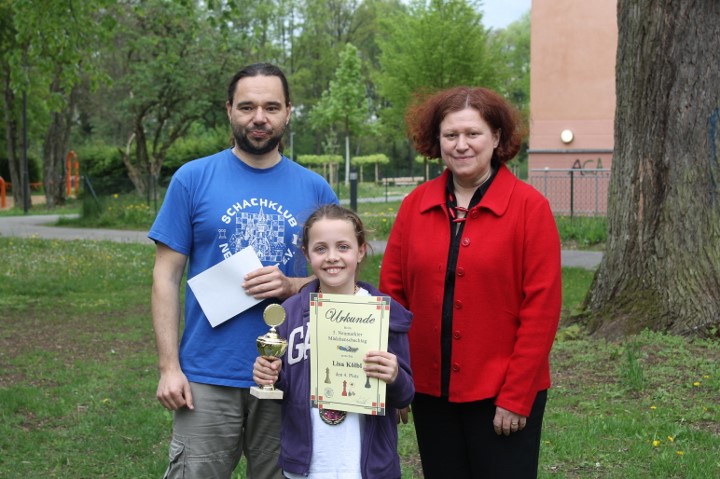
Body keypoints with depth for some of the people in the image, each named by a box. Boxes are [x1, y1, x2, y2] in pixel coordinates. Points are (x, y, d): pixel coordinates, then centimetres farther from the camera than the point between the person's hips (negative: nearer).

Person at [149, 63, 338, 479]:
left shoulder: (315, 189, 4)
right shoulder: (193, 178, -1)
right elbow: (167, 276, -1)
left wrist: (292, 286, -12)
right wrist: (169, 367, -7)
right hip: (208, 377, -2)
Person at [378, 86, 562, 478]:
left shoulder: (529, 206, -8)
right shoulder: (415, 205, 2)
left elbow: (541, 308, -10)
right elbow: (392, 292, 6)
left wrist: (516, 396, -12)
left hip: (502, 395, -3)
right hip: (430, 392, 4)